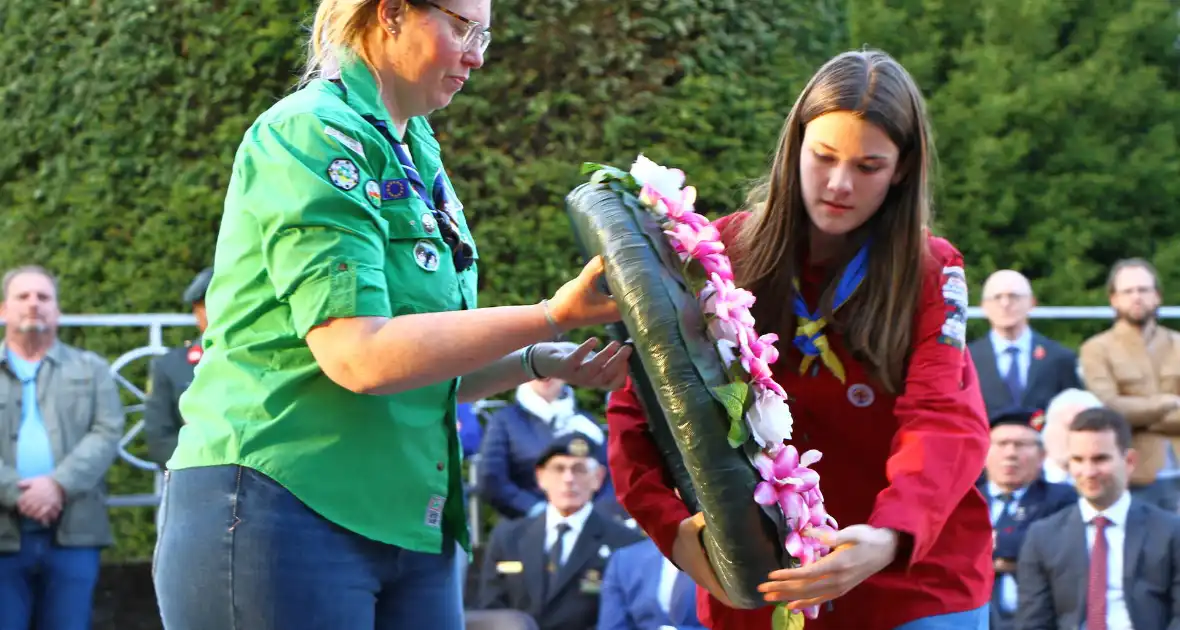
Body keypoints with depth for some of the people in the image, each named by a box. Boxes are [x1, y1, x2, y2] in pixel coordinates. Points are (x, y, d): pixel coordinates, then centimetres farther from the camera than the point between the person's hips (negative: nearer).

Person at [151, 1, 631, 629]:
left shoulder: (417, 157, 16)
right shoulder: (313, 134, -10)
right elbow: (360, 358, -20)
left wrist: (542, 364, 3)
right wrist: (552, 315, -18)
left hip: (410, 525, 8)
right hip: (282, 510, -8)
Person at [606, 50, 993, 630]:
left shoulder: (932, 274, -3)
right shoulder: (721, 256, 0)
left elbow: (944, 423, -17)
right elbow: (635, 407, -2)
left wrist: (890, 538, -36)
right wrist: (672, 528, -20)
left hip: (916, 581, -1)